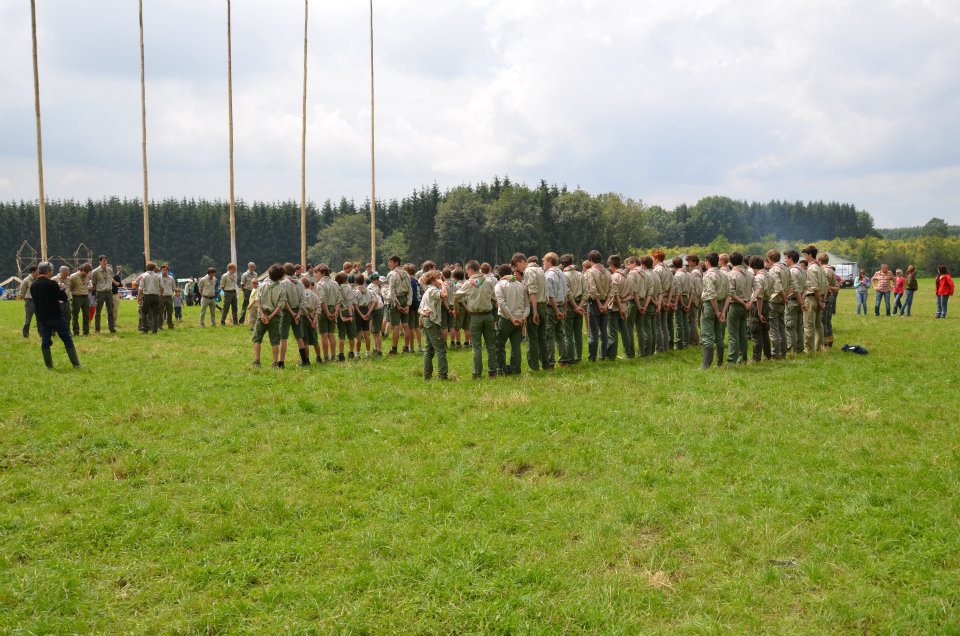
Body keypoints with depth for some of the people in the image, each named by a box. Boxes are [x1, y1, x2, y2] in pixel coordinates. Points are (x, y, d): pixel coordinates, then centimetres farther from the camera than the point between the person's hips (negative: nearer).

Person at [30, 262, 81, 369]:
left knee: (45, 341, 11)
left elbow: (35, 300, 15)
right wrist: (61, 289, 7)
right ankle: (76, 364, 1)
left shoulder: (33, 285, 4)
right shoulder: (51, 284, -15)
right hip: (56, 316, -5)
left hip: (42, 318, 5)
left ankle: (49, 365, 11)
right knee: (67, 340, 2)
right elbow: (64, 298, -11)